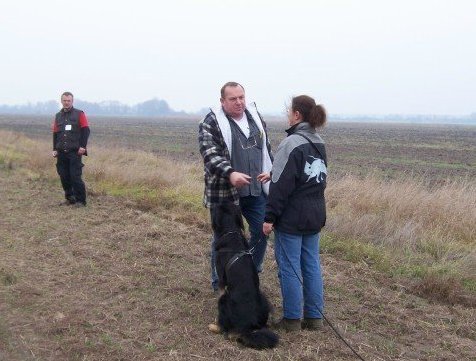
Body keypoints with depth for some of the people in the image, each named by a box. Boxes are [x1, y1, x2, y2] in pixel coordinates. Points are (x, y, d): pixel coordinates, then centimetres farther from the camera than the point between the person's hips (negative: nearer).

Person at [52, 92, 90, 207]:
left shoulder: (79, 114, 0)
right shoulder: (58, 116, 14)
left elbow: (86, 131, -4)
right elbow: (55, 134, 17)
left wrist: (83, 146, -12)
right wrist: (54, 149, 10)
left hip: (75, 152, -5)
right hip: (61, 152, 5)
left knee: (75, 177, -8)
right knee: (64, 177, 6)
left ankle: (80, 200, 1)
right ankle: (69, 198, 19)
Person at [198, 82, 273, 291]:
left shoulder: (255, 116, 9)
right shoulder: (211, 122, -10)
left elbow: (266, 147, 18)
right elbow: (210, 154, -21)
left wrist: (269, 171, 3)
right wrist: (230, 173, -36)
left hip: (256, 189, 5)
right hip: (224, 193, -5)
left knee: (261, 231, 11)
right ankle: (219, 281, 25)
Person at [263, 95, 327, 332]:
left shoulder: (292, 143, -16)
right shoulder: (319, 144, 10)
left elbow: (281, 185, -18)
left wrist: (270, 217, -14)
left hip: (292, 217, -8)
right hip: (315, 215, 8)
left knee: (289, 267, 2)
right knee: (312, 265, 13)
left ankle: (292, 319, 11)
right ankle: (315, 317, 20)